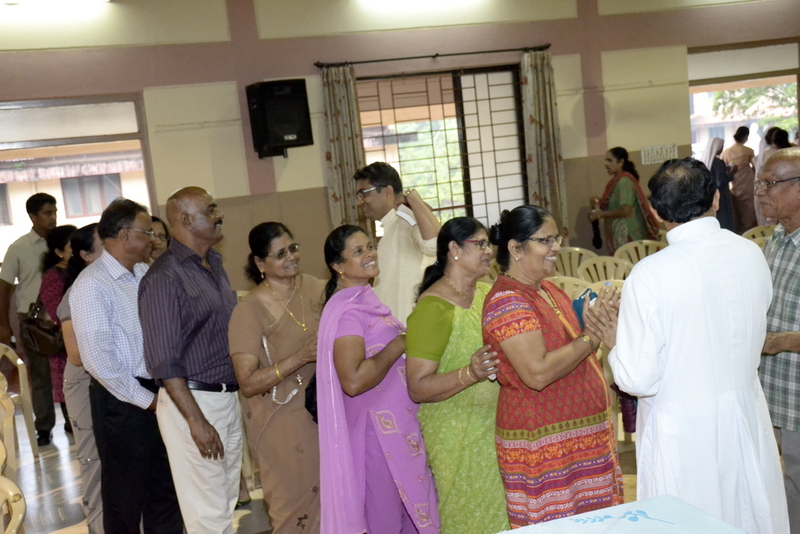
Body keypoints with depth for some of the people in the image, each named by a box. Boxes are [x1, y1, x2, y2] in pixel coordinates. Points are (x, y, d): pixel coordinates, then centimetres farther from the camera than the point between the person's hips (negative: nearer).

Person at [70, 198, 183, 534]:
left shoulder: (146, 274, 6)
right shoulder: (92, 285, -15)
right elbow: (97, 358, -19)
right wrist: (145, 399, -13)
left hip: (159, 392, 6)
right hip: (123, 401, -6)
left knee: (165, 487, 18)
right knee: (126, 493, 11)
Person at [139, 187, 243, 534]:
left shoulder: (215, 264, 11)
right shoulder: (165, 277, -14)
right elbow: (164, 361, -17)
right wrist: (196, 421, -19)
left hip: (229, 398, 8)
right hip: (193, 400, -8)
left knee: (227, 504, 17)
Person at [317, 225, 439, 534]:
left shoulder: (366, 300, 10)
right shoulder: (346, 310, -19)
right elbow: (353, 381, -29)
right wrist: (401, 343, -20)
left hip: (398, 422, 9)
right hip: (377, 430, -9)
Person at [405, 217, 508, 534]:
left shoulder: (487, 291, 4)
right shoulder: (433, 308, -17)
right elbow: (417, 388, -20)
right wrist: (470, 374, -32)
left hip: (499, 425, 7)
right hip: (460, 436, -6)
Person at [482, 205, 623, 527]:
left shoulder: (547, 289, 12)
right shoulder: (506, 300, -17)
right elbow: (538, 373, -26)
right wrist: (593, 337, -16)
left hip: (583, 433, 9)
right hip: (545, 444, -9)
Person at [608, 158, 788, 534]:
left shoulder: (650, 274, -21)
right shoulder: (752, 254, -5)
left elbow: (638, 379, -18)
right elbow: (755, 336, 11)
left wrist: (609, 338, -1)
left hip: (683, 433, -5)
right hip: (747, 419, 5)